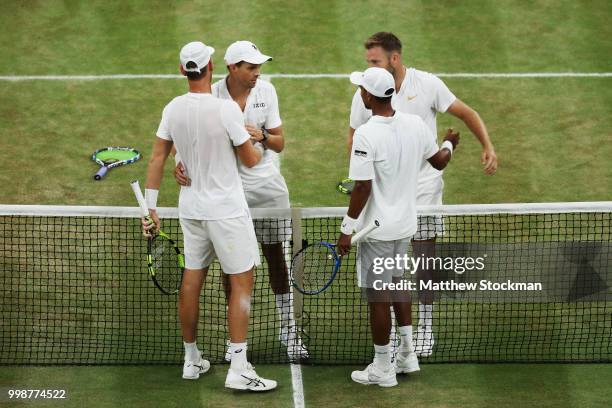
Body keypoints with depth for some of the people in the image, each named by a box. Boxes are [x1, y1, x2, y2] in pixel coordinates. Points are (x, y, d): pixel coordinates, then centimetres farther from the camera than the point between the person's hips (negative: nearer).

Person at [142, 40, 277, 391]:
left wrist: (151, 208, 9)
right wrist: (259, 147, 13)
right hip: (226, 210, -6)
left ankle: (192, 361, 24)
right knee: (242, 283, 0)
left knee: (192, 281, 14)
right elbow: (250, 160, -11)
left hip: (191, 209, 6)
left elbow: (157, 159, 3)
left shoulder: (173, 109, -3)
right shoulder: (226, 109, -19)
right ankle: (239, 369, -4)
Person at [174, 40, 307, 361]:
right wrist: (182, 166, -25)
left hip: (267, 186, 2)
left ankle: (288, 331, 15)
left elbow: (279, 144, -1)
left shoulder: (266, 91, -4)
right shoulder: (211, 97, -11)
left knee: (276, 257, 7)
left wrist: (263, 136, -23)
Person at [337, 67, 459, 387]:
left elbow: (362, 188, -21)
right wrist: (449, 144, 34)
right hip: (405, 223, 7)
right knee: (397, 285, 24)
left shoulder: (366, 135, -22)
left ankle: (383, 369, 14)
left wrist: (347, 229, -13)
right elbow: (439, 162, 12)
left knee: (377, 295, 4)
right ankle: (407, 354, 31)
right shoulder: (415, 125, -3)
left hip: (376, 228, -7)